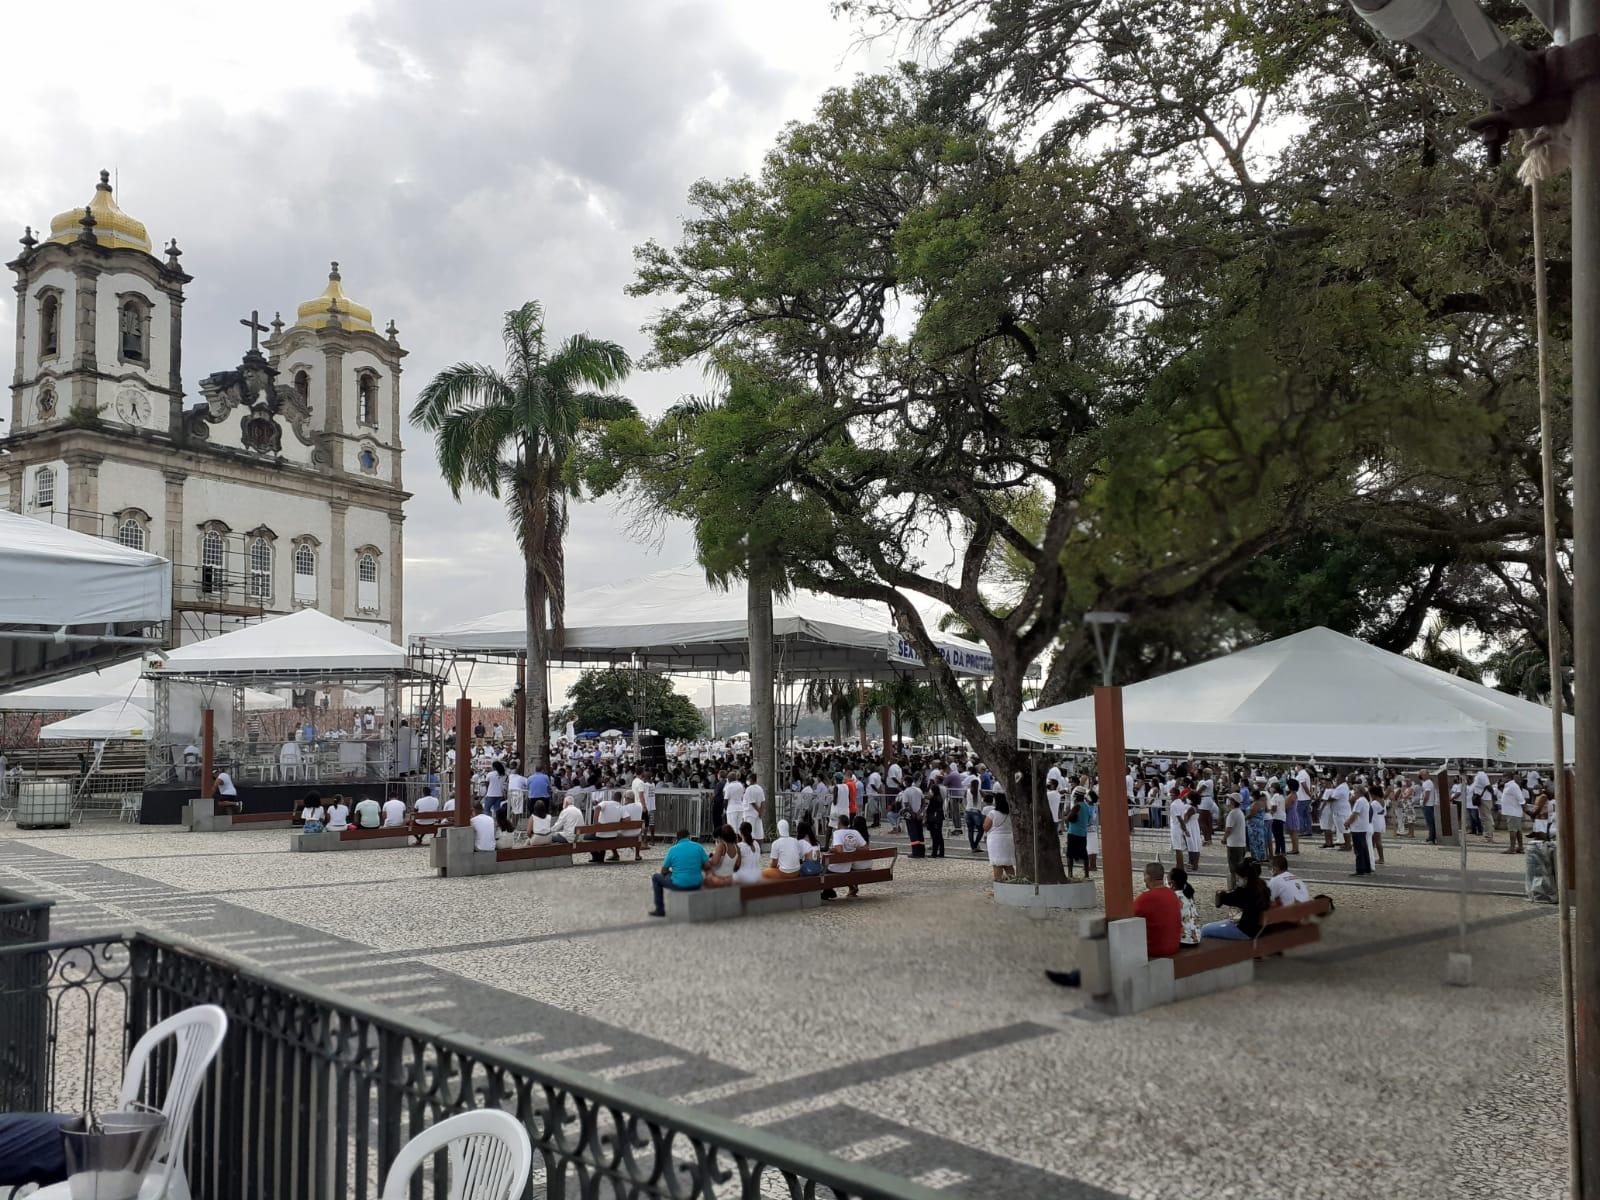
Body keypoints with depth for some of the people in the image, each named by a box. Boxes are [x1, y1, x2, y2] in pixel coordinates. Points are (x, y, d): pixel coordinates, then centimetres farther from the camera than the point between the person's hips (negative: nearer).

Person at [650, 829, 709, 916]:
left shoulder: (673, 849, -4)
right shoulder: (699, 847, -1)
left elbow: (664, 871, 2)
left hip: (679, 885, -3)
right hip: (697, 885, 3)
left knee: (656, 877, 21)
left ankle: (660, 910, 21)